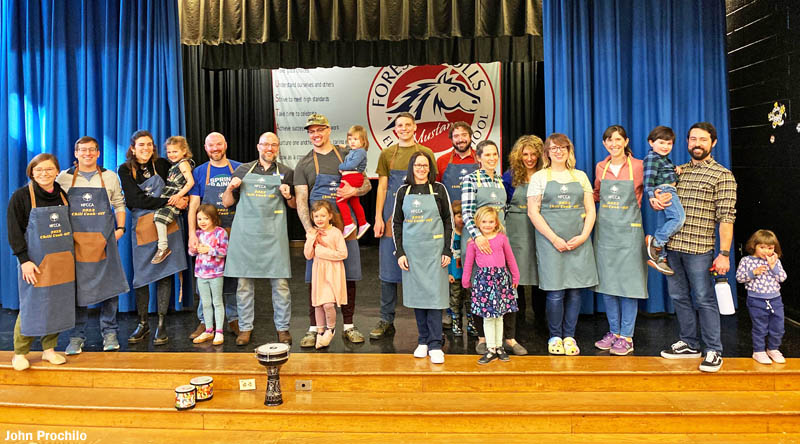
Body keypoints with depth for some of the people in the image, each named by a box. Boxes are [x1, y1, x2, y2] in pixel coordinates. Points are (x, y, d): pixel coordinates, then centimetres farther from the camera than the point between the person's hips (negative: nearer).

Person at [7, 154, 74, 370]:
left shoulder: (63, 195, 8)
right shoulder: (21, 196, -5)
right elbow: (14, 231, -7)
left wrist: (70, 257, 12)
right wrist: (24, 260, -15)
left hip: (62, 262, 4)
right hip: (35, 263, -4)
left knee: (57, 305, 8)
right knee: (31, 306, 1)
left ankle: (49, 349, 21)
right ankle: (20, 353, 17)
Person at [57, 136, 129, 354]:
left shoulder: (110, 177, 9)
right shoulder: (64, 178, 7)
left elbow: (119, 204, 15)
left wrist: (120, 228, 3)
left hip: (104, 240, 0)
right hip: (74, 241, 0)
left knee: (109, 285, 2)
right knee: (76, 287, 3)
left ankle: (110, 333, 14)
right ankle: (77, 336, 14)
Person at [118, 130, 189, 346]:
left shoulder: (162, 165, 5)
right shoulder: (125, 170, 1)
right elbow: (137, 199, -9)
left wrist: (183, 199, -5)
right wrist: (170, 203, -16)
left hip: (166, 225, 1)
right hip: (142, 227, 0)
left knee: (164, 274, 1)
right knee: (141, 276, 2)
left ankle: (161, 324, 9)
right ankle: (142, 323, 17)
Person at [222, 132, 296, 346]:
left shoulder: (286, 172, 12)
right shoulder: (243, 170, 13)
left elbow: (294, 205, 14)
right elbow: (227, 202, 14)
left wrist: (288, 196, -6)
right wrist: (230, 188, -5)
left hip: (274, 234, -1)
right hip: (245, 233, 1)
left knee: (280, 283, -1)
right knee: (244, 282, 5)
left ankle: (283, 328, 11)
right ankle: (245, 328, 17)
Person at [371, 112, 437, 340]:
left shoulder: (426, 153, 6)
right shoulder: (387, 154, 10)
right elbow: (382, 187, 8)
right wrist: (378, 217, -1)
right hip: (392, 216, 1)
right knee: (388, 269, 3)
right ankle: (386, 321, 13)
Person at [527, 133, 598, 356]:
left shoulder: (580, 176, 14)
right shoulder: (539, 177, 5)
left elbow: (590, 210, 11)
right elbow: (533, 212, -4)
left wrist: (583, 236, -5)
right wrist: (554, 238, -11)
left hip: (579, 242, 3)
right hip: (550, 241, -3)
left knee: (575, 290, 3)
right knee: (555, 292, -3)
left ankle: (569, 336, 16)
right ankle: (555, 337, 12)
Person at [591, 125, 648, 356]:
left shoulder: (638, 166, -2)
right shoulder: (600, 167, 9)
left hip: (629, 230, -4)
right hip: (604, 229, 4)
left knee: (628, 282, -1)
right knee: (606, 282, 7)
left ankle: (626, 337, 9)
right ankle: (614, 331, 21)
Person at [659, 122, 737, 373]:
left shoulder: (722, 175, -3)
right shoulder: (677, 171, 13)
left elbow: (726, 217, -9)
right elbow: (658, 195, 24)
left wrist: (724, 253, -14)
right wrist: (655, 201, -2)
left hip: (699, 249, -6)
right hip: (673, 245, 6)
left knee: (704, 299, 1)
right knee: (679, 296, 13)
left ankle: (713, 351, 14)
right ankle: (689, 344, 27)